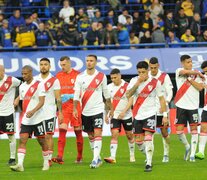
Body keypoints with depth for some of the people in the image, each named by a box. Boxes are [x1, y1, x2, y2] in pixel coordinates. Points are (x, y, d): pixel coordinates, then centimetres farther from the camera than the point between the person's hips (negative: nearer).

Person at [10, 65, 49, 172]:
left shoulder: (39, 85, -7)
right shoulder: (22, 87, 12)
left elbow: (42, 102, -14)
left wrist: (33, 111, -27)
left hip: (37, 118, -5)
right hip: (25, 120, 5)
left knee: (41, 141, 5)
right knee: (22, 140, -8)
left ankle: (46, 163, 20)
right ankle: (20, 165, -16)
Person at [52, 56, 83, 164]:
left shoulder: (77, 75, -3)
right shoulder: (58, 76, 10)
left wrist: (70, 96, -16)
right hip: (63, 107, 3)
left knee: (78, 131, 5)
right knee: (62, 130, -10)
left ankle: (79, 157, 17)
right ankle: (60, 157, -17)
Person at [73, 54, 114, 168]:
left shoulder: (101, 76, 0)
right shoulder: (80, 77, 2)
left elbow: (106, 94, 9)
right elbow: (76, 94, 0)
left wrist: (111, 108, 13)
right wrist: (75, 109, -9)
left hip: (98, 110, -3)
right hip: (85, 111, 3)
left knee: (97, 134, -14)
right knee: (90, 136, 10)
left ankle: (95, 159, -19)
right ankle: (98, 158, 22)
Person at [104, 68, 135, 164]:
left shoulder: (126, 86, -9)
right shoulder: (109, 87, 3)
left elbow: (130, 101, -13)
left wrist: (124, 112, -22)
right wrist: (106, 115, 6)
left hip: (126, 115, -2)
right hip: (114, 116, 2)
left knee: (129, 135, 10)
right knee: (114, 135, -11)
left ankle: (132, 155, 30)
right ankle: (112, 157, -20)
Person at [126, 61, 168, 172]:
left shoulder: (155, 82, -5)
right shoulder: (134, 81, 1)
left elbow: (162, 99, 1)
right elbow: (128, 95, -12)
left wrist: (165, 115, -3)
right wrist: (137, 83, -21)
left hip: (150, 114, -3)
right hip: (137, 115, 3)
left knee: (148, 138, -17)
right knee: (138, 141, 6)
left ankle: (149, 164, -16)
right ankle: (148, 156, 31)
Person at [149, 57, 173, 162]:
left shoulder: (164, 76, -4)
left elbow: (170, 93, -5)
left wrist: (165, 104, -20)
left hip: (162, 110, -2)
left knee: (164, 133, 3)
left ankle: (166, 155, 17)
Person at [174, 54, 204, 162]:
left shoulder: (196, 75, 6)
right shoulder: (179, 72, 0)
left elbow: (200, 87, -8)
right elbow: (185, 72, -24)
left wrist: (189, 79, -10)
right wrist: (198, 73, -11)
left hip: (193, 106, 1)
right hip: (181, 105, -1)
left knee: (194, 129, -3)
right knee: (179, 129, -4)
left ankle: (192, 154, 1)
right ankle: (187, 147, 22)